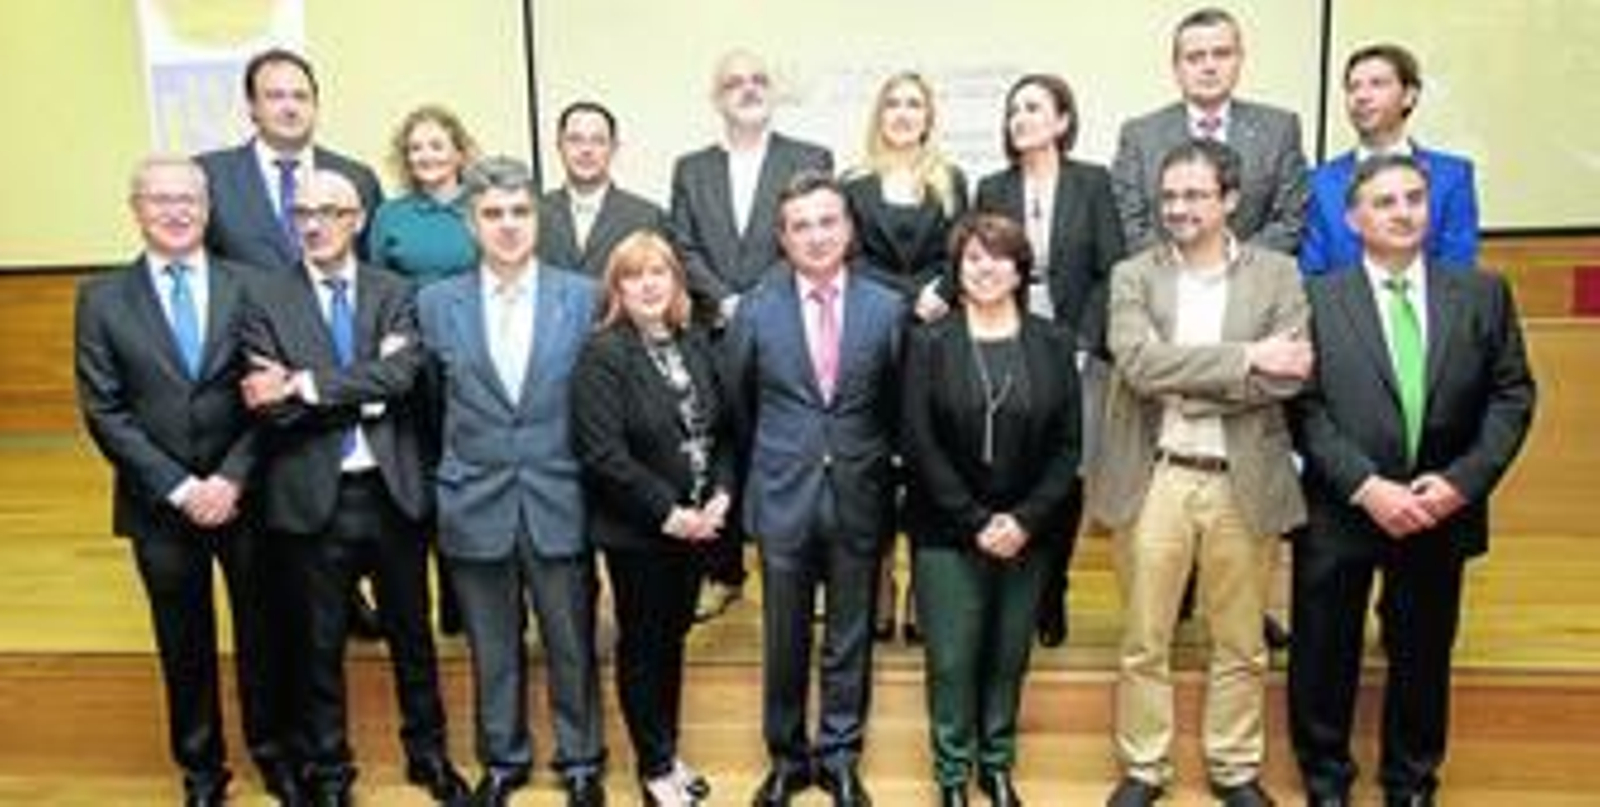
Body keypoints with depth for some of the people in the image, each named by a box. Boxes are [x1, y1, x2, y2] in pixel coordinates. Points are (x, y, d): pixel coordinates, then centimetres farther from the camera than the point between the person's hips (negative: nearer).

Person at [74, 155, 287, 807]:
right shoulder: (102, 298, 1)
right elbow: (104, 411, -4)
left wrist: (233, 478, -13)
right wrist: (178, 487, -12)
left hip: (245, 497, 0)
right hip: (160, 506, 0)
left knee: (262, 633, 11)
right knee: (184, 647, 13)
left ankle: (275, 754, 32)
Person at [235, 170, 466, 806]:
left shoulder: (394, 293, 3)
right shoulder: (265, 296, -1)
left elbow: (401, 376, -15)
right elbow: (268, 404, -12)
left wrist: (305, 384, -19)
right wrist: (365, 391, -16)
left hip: (393, 492, 1)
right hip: (312, 497, -1)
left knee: (411, 631, 15)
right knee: (321, 642, 12)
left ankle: (428, 752, 33)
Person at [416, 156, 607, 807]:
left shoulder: (583, 297, -3)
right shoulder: (436, 303, 1)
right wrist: (442, 477, 4)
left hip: (559, 504, -1)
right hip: (475, 505, 1)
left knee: (572, 645, 11)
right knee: (492, 650, 15)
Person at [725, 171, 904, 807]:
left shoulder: (887, 308, -3)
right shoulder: (756, 310, -3)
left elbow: (898, 403, 7)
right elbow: (737, 404, 9)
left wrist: (874, 464, 11)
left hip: (859, 498, 0)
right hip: (784, 496, 0)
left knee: (850, 640, 12)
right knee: (784, 642, 11)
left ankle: (840, 756, 30)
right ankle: (786, 756, 30)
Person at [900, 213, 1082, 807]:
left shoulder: (1053, 343, 3)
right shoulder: (929, 343, -3)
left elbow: (1068, 444, 0)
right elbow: (919, 444, -8)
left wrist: (1026, 519, -11)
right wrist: (974, 521, -14)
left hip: (1028, 531, 2)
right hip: (947, 531, -2)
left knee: (1009, 656, 11)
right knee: (952, 660, 3)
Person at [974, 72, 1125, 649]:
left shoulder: (1093, 183, 3)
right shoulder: (992, 189, 9)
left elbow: (1111, 272, 0)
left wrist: (1082, 346, -8)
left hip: (1075, 353, -1)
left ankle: (1051, 595, 17)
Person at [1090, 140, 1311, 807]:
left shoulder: (1278, 274, 2)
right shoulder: (1133, 276, 1)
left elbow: (1290, 375, -11)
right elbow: (1138, 363, -15)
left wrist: (1186, 388, -15)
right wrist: (1247, 357, -17)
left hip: (1243, 481, 1)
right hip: (1154, 477, 0)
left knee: (1241, 644, 13)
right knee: (1143, 641, 10)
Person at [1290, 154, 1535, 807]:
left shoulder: (1483, 294, 5)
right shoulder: (1316, 300, -3)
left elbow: (1512, 397, 2)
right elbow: (1305, 409, -8)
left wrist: (1463, 480, -11)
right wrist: (1367, 487, -17)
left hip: (1441, 512, 2)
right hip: (1341, 512, -2)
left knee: (1423, 656, 15)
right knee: (1325, 655, 10)